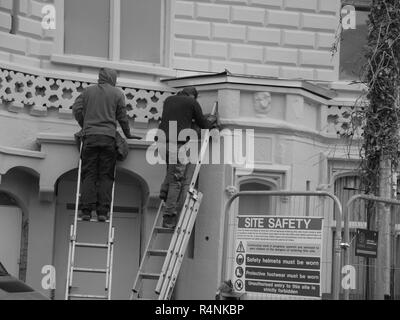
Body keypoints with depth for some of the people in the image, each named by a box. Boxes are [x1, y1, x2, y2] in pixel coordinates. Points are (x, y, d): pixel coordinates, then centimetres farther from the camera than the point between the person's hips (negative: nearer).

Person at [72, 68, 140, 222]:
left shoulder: (88, 91, 12)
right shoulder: (117, 93, 8)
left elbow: (77, 109, 6)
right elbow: (122, 117, 8)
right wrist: (128, 134, 20)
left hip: (90, 136, 1)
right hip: (108, 137, -1)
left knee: (88, 174, 2)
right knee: (106, 175, 2)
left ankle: (86, 210, -7)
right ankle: (102, 211, -5)